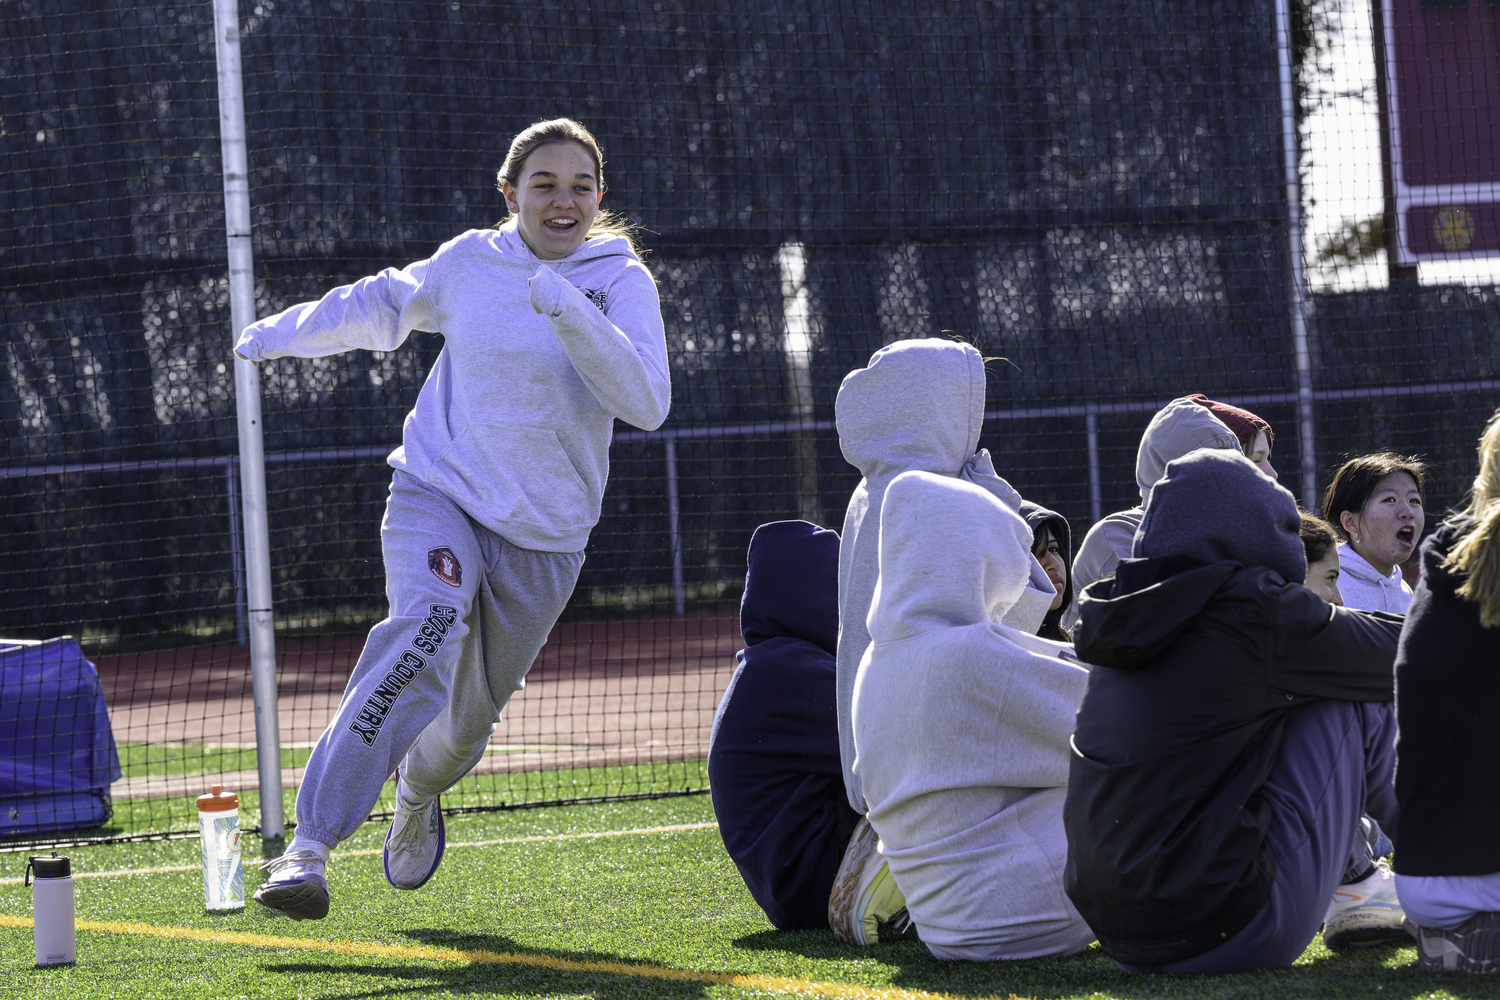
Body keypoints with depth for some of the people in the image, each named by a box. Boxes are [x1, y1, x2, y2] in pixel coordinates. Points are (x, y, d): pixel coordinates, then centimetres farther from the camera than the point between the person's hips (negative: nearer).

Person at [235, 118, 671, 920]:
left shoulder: (622, 282, -4)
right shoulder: (469, 262, 3)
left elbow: (646, 403, -20)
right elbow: (382, 306, 24)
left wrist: (570, 311, -31)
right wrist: (282, 333, 34)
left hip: (542, 535, 1)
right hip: (438, 494, -1)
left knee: (470, 718, 12)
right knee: (426, 630, -30)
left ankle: (417, 788, 53)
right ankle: (308, 847, -37)